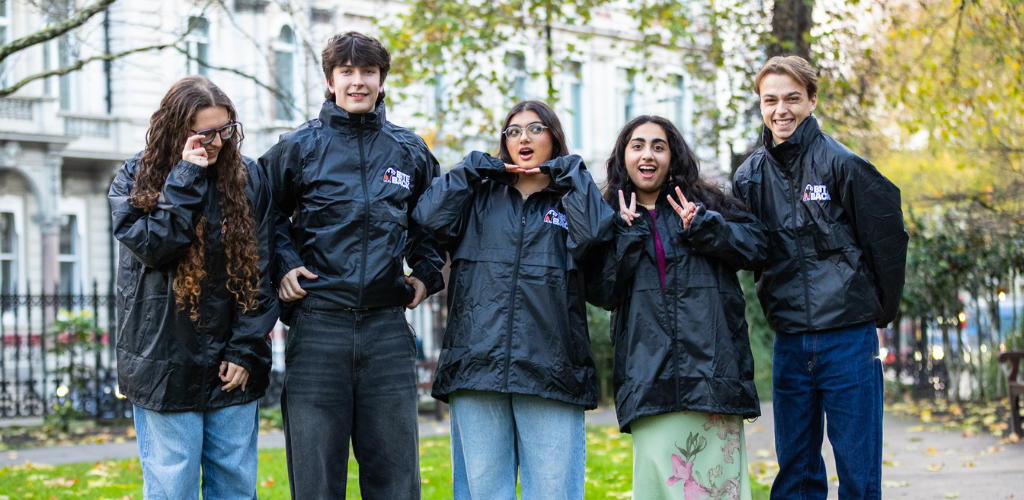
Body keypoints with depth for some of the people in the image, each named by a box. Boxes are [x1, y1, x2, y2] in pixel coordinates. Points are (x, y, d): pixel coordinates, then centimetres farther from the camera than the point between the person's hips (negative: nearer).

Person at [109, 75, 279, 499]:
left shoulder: (247, 178, 4)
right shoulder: (135, 179, 1)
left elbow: (260, 269, 3)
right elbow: (152, 246, -16)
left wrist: (247, 349, -4)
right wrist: (186, 179, -17)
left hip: (231, 367, 2)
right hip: (164, 365, -2)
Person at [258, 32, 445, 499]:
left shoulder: (410, 151, 11)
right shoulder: (298, 147, 3)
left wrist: (426, 271, 11)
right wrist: (283, 265, -3)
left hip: (387, 327, 2)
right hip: (317, 324, -2)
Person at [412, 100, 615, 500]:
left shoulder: (572, 200, 15)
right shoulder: (478, 197, 18)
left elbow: (595, 233, -9)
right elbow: (430, 218, -2)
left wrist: (570, 171, 2)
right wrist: (474, 167, 7)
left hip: (550, 372, -1)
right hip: (478, 363, 1)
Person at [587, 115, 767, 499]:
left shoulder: (704, 202, 16)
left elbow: (756, 244, 5)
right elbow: (600, 292, 3)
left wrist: (702, 227, -6)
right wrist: (626, 233, -4)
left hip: (713, 364, 0)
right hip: (650, 377, 0)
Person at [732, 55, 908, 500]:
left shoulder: (842, 163, -6)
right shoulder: (751, 176, 7)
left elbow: (888, 239, -1)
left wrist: (881, 313, 4)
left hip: (849, 339, -4)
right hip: (789, 342, 4)